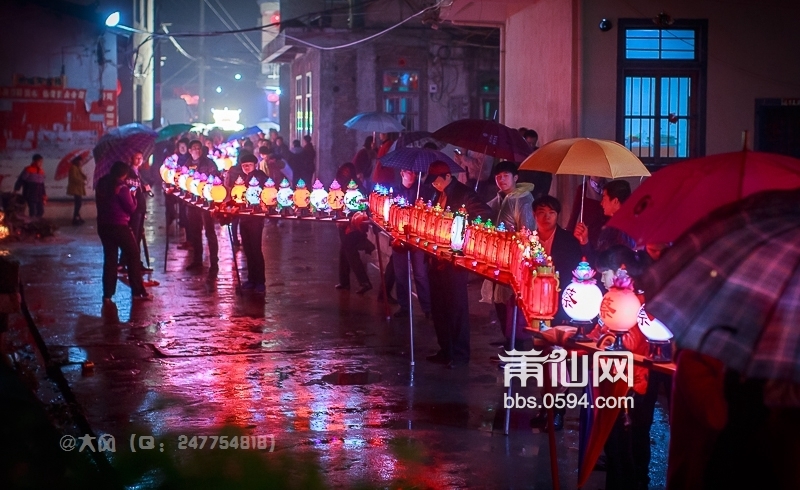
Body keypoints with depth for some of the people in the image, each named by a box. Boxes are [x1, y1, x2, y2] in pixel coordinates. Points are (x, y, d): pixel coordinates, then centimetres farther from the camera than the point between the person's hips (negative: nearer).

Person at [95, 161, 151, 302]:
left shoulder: (102, 184, 5)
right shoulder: (121, 187, -15)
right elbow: (131, 208, -10)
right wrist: (132, 196, 4)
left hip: (103, 226, 6)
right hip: (119, 226, -6)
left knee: (109, 258, 11)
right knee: (133, 256, 6)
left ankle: (107, 294, 7)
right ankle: (138, 292, 7)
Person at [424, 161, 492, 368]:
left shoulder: (464, 194, -9)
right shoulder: (438, 195, 12)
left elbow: (485, 214, -18)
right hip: (437, 257, 8)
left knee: (456, 305, -2)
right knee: (438, 306, 12)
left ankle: (460, 354, 6)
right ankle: (446, 350, 23)